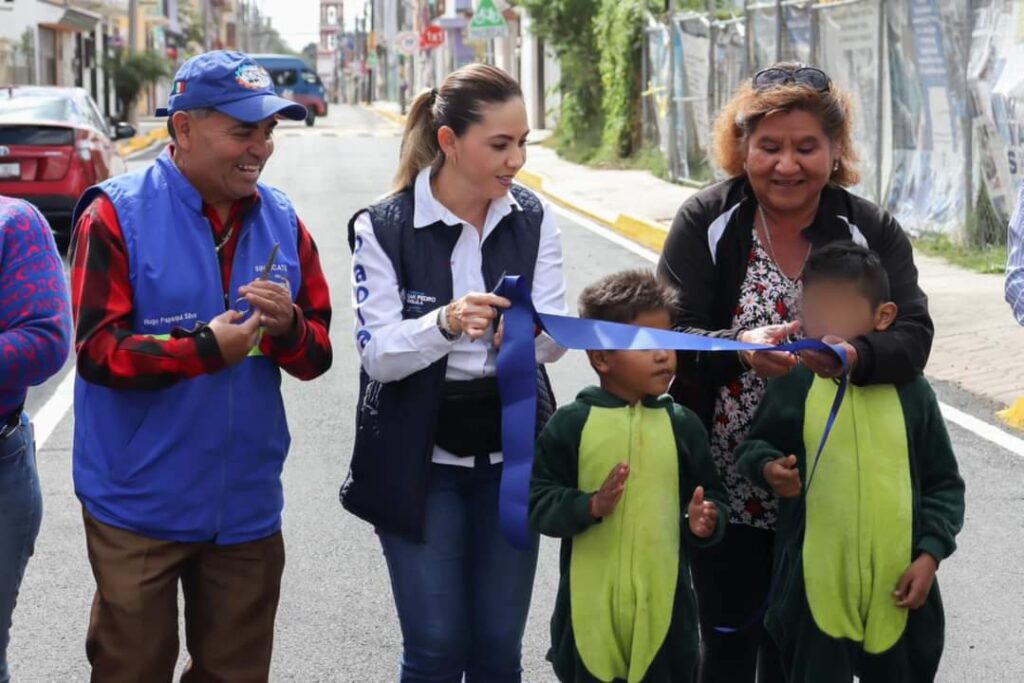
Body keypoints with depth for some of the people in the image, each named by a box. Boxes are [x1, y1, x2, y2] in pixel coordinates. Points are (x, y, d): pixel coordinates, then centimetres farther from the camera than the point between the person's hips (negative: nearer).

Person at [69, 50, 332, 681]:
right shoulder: (117, 216, -11)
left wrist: (288, 327, -17)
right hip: (140, 505, -4)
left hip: (247, 506, 5)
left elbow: (317, 358, 5)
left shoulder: (282, 222, 4)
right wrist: (206, 350, -25)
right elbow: (98, 351, -16)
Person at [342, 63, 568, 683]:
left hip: (511, 454, 3)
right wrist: (445, 323, -33)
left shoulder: (533, 220, -1)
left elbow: (556, 340, -5)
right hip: (420, 460, -3)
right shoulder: (385, 229, -10)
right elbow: (379, 354, -14)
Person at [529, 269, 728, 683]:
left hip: (663, 602, 2)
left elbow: (712, 496, 8)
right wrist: (590, 506, -20)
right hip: (591, 604, -2)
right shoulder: (572, 424, -5)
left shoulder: (683, 425, 2)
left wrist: (705, 521, -13)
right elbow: (537, 502, -5)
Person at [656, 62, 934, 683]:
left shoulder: (871, 231, 0)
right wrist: (740, 349, -33)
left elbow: (913, 335, -12)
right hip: (725, 488, -1)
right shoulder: (706, 223, -4)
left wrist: (854, 357, -35)